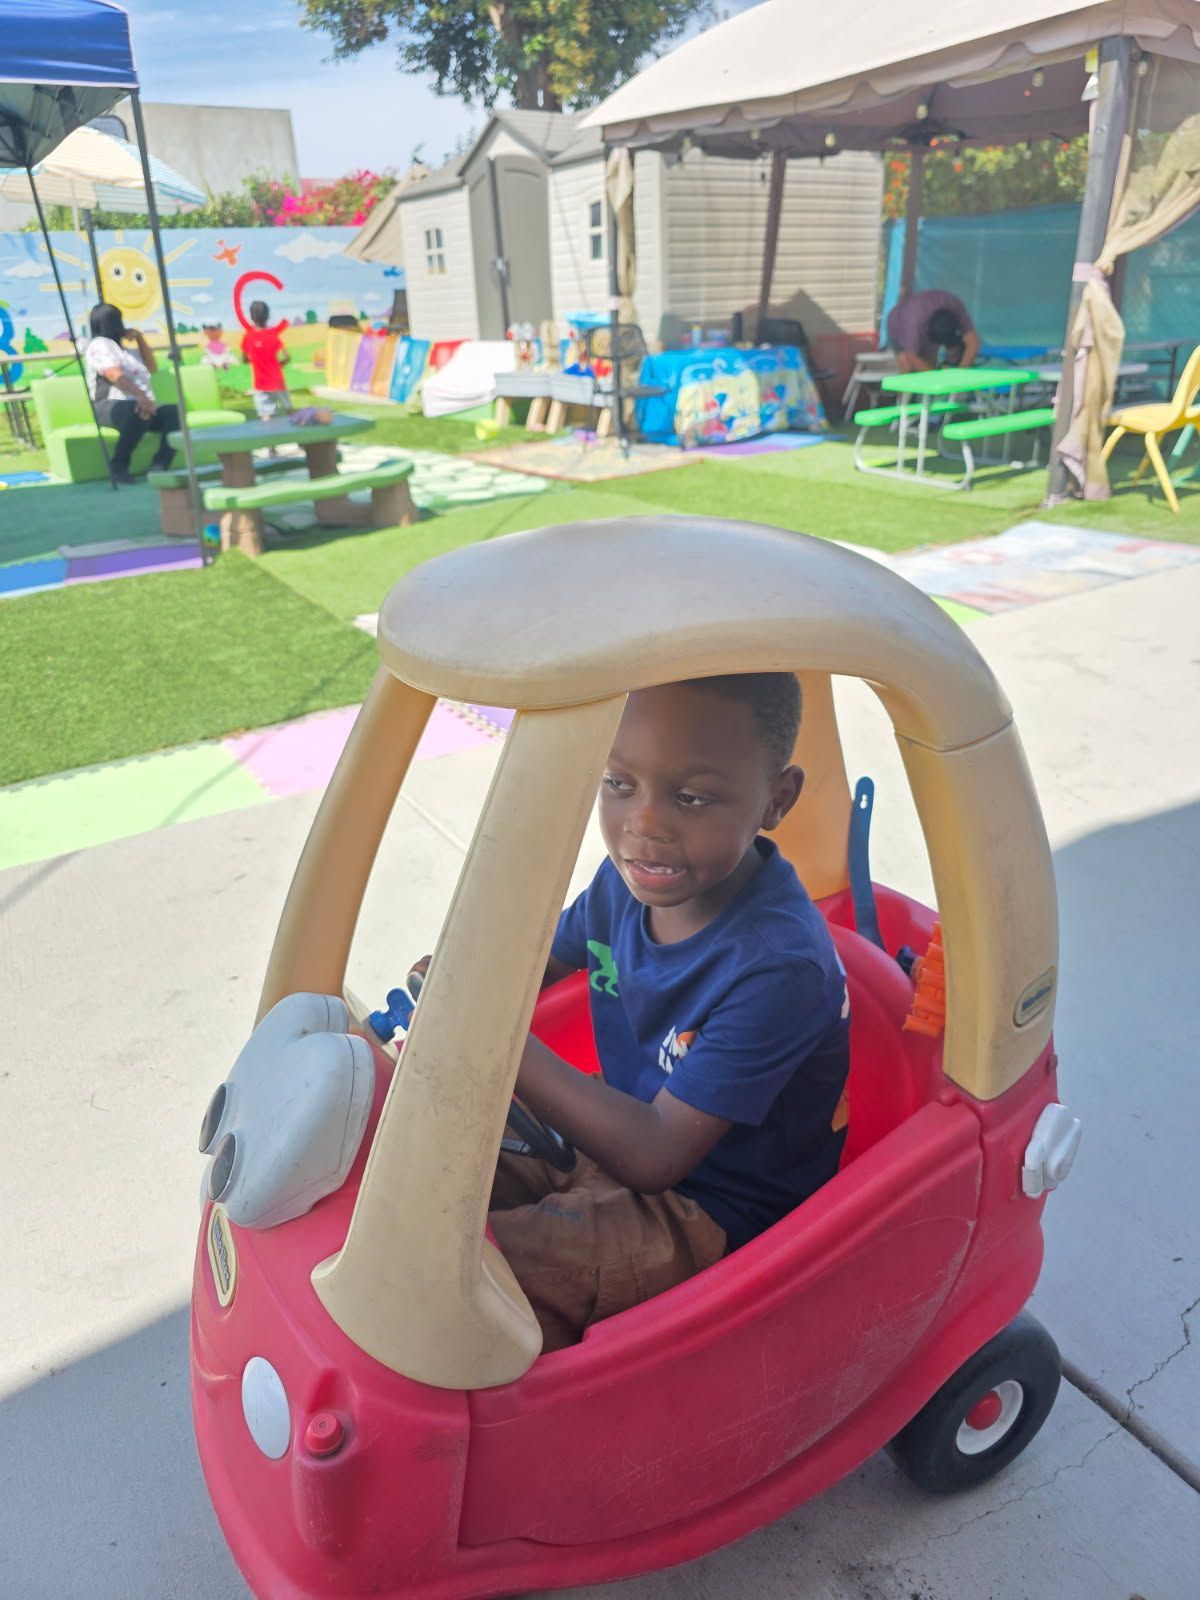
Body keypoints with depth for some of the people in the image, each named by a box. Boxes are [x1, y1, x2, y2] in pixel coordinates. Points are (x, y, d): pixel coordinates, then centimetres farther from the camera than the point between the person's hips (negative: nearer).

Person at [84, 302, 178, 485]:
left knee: (174, 412, -20)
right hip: (111, 407, -7)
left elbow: (152, 367, 31)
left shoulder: (122, 348, 31)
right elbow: (116, 376, -15)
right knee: (137, 411, -41)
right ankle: (119, 467, -31)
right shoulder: (100, 344, 3)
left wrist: (139, 338, 21)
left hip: (140, 405, 7)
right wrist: (140, 396, -30)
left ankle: (159, 465, -30)